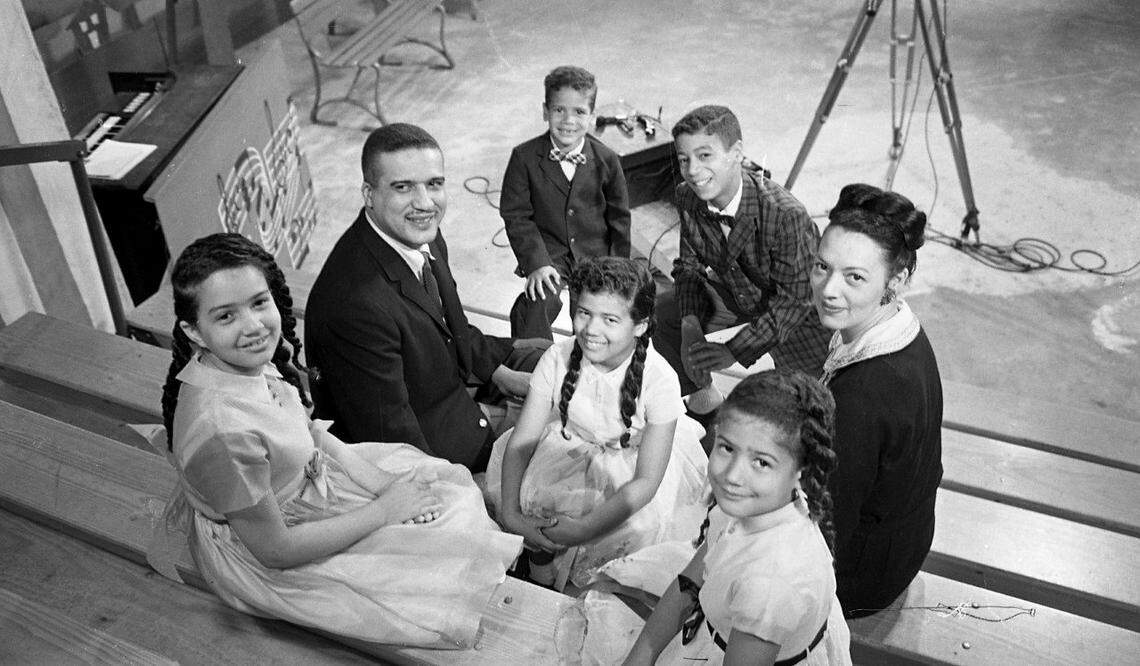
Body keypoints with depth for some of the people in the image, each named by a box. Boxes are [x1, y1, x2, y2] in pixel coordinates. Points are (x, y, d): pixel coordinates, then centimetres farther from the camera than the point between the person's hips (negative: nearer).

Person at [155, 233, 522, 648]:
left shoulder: (252, 358, -15)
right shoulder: (221, 430, -38)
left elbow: (306, 430, 4)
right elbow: (275, 549, -26)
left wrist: (376, 478, -8)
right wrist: (383, 510, -18)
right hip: (257, 556, -7)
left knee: (445, 480, 9)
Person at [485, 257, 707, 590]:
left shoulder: (659, 379, -28)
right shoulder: (558, 359, -20)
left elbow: (646, 482, -25)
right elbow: (521, 441, -16)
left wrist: (581, 530, -33)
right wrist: (511, 514, -31)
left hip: (634, 460, -2)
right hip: (571, 446, 2)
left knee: (640, 525, -26)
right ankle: (539, 550, 8)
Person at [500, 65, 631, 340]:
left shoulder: (607, 160, -5)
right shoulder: (525, 157, -9)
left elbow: (619, 217, 5)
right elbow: (516, 215, -7)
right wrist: (536, 263, -18)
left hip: (595, 253, 2)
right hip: (547, 251, -2)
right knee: (540, 302, -27)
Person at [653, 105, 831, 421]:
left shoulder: (786, 214, -35)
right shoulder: (687, 197, -15)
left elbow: (794, 299, -28)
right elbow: (689, 267, -3)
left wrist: (735, 350, -31)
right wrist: (690, 325, -20)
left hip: (802, 317, -6)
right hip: (737, 297, 6)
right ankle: (701, 394, 22)